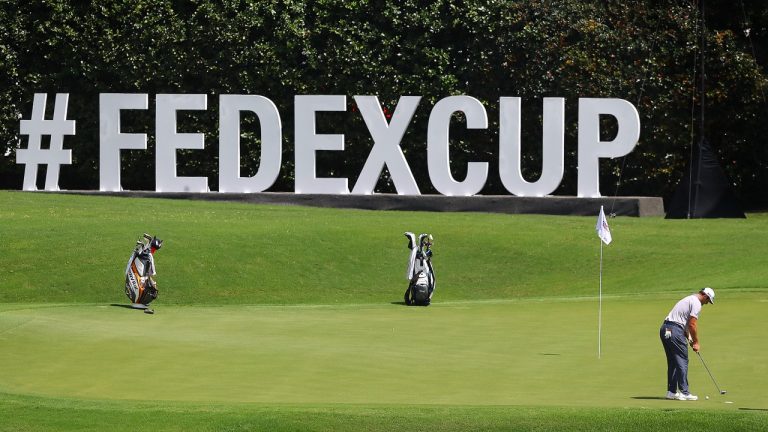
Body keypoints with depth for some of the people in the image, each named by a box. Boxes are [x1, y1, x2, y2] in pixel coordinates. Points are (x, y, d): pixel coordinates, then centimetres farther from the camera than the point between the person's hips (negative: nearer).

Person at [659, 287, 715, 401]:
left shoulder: (689, 300, 25)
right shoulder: (696, 303, -6)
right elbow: (692, 325, -11)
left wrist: (689, 339, 20)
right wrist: (696, 342, -2)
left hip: (665, 329, 10)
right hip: (674, 331, -10)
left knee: (673, 362, 14)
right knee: (682, 361, -5)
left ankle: (671, 391, 15)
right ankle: (684, 392, -7)